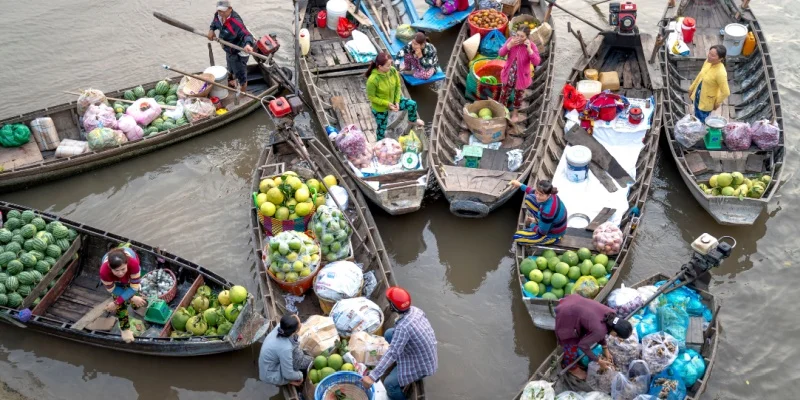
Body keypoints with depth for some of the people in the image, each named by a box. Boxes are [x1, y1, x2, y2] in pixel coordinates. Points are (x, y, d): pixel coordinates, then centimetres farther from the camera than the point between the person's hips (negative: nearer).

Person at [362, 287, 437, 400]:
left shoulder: (403, 327, -35)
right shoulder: (414, 310, -11)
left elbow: (392, 353, -38)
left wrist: (372, 377, -40)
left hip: (422, 364, -8)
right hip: (427, 354, 8)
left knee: (389, 383, -14)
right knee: (389, 334, 11)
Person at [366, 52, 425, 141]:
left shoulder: (393, 70, -21)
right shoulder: (373, 80, -37)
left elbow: (398, 86, -5)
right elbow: (371, 97, -24)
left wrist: (397, 101, -13)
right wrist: (387, 104, -26)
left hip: (392, 101, 5)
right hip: (380, 108, -5)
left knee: (412, 104, 7)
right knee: (382, 128, 15)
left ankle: (412, 120, 42)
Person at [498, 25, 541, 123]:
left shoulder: (531, 46, -22)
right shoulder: (511, 40, -15)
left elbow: (537, 62, -30)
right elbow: (501, 54, -17)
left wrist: (529, 49, -39)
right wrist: (510, 45, -32)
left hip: (521, 76, -2)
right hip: (508, 74, 2)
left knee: (518, 95, 20)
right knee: (504, 93, 19)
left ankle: (515, 113, 44)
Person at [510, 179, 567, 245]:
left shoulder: (548, 211, -43)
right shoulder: (550, 195, -21)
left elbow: (542, 233, -25)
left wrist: (532, 225, -5)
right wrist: (521, 185, 6)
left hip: (553, 235, -7)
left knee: (517, 237, -9)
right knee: (529, 198, 6)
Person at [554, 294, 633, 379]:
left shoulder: (611, 315, -8)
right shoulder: (599, 330, -29)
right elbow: (583, 345, -14)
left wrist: (605, 350, 15)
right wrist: (599, 361, -5)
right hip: (566, 317, -8)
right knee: (572, 344, 14)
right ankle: (571, 367, 40)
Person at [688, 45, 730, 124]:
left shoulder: (720, 72, -35)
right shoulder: (708, 61, -13)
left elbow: (726, 92, -27)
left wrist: (717, 103, -11)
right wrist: (692, 88, 16)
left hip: (706, 102, -7)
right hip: (697, 96, 7)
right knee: (696, 119, 27)